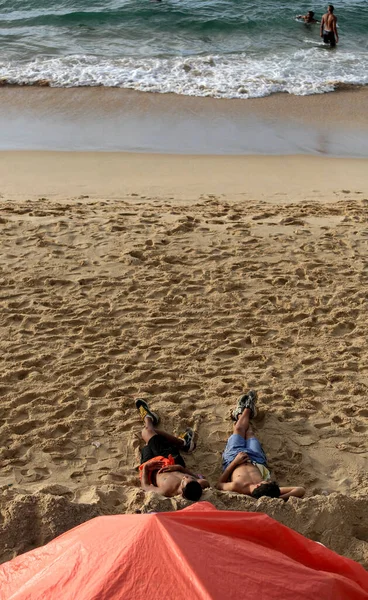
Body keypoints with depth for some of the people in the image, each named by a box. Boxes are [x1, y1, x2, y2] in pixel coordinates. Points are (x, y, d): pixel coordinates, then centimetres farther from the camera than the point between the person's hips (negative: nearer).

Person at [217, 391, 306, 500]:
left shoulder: (238, 486, -49)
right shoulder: (269, 491, -44)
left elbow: (220, 484, -27)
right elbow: (301, 490, -45)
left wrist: (234, 462, -34)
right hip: (257, 462, 1)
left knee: (239, 430, 24)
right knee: (249, 432, 28)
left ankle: (242, 411, 62)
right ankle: (244, 411, 64)